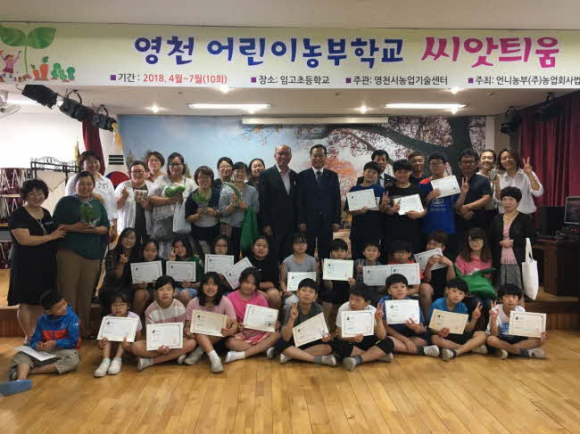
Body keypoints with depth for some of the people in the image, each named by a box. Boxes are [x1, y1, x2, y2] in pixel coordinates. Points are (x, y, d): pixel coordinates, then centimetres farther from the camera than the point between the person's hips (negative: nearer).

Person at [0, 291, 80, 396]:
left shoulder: (71, 317, -9)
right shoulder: (42, 321, 4)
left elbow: (73, 341, -14)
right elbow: (34, 340, 3)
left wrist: (55, 343, -20)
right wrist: (37, 345, -19)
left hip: (64, 350, -4)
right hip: (44, 352, 4)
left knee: (73, 359, -36)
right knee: (22, 355, -15)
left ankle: (30, 371, -32)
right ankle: (20, 380, -45)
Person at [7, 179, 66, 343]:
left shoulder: (46, 214, 12)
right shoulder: (18, 215, -10)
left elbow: (56, 233, 27)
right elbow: (25, 240, -22)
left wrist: (65, 231, 8)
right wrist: (51, 237, -18)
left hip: (46, 264, 7)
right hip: (26, 265, -7)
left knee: (41, 301, 12)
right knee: (26, 302, 1)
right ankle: (29, 337, 13)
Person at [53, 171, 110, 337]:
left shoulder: (98, 204, 14)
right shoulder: (65, 202, 4)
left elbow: (106, 227, 10)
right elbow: (54, 225, -1)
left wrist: (95, 229, -11)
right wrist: (73, 228, -16)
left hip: (92, 253, 3)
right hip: (69, 252, -3)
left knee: (86, 293, 6)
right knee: (68, 291, -5)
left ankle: (85, 330, 16)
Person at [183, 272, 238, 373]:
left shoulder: (225, 301, -11)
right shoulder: (193, 303, -10)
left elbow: (234, 324, -13)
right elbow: (188, 325, -9)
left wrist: (230, 331, -36)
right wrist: (187, 331, -33)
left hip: (218, 339, 0)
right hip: (199, 337, 0)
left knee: (227, 320, -27)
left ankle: (199, 351, -21)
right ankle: (214, 358, -45)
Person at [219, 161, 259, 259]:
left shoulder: (252, 190, 6)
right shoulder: (226, 190, 3)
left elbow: (257, 209, 6)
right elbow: (223, 212, -2)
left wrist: (246, 207, -11)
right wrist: (232, 204, -19)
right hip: (230, 229, -1)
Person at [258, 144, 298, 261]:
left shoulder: (295, 176, 12)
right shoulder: (266, 175, -2)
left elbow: (296, 201, 14)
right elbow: (263, 202, -6)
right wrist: (265, 225, -10)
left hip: (291, 226, 4)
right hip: (273, 226, -4)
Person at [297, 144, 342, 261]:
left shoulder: (333, 176, 8)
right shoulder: (302, 176, 2)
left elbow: (337, 200, 6)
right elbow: (299, 200, -1)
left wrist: (337, 221, 0)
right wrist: (300, 221, -7)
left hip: (327, 221, 2)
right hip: (308, 221, -2)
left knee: (325, 253, 5)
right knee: (307, 253, 3)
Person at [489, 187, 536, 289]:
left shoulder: (525, 219, 2)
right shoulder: (497, 219, 15)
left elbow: (531, 239, -5)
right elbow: (491, 241, 15)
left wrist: (512, 242, -11)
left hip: (518, 264, -4)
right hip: (500, 264, 4)